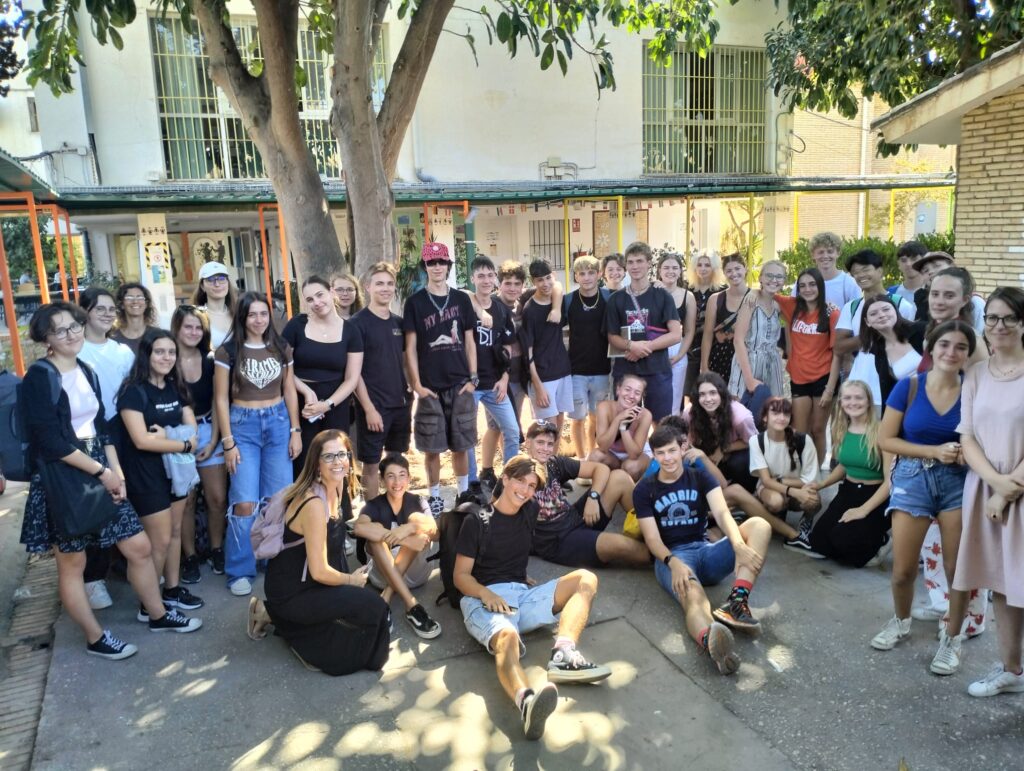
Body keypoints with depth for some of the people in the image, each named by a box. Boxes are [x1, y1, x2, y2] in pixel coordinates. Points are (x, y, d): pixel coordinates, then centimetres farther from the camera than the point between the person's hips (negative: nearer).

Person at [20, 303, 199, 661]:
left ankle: (158, 615, 25)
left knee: (138, 545, 8)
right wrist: (102, 472, -15)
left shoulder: (86, 371, 10)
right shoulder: (39, 377, -12)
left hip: (101, 474, 7)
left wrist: (117, 473, 1)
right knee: (72, 562, 8)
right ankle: (95, 638, 22)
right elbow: (50, 441, -19)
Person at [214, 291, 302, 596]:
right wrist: (228, 442, -8)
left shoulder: (281, 348, 5)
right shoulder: (228, 351, -5)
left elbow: (289, 391, 10)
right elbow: (221, 399, -5)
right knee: (245, 502, -7)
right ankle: (239, 571, 7)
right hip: (243, 425, -3)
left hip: (278, 422, 3)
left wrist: (296, 431, 5)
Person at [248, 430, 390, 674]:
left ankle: (276, 616, 18)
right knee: (373, 606, -14)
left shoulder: (334, 489, -1)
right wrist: (352, 580, -10)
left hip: (303, 581, 9)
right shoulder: (314, 504, -29)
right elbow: (319, 571, -24)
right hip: (291, 593, -9)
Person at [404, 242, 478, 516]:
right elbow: (411, 347, -1)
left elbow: (469, 342, 9)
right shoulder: (415, 302, 1)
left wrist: (473, 378, 2)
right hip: (431, 387, -2)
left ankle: (464, 493, 24)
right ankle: (435, 497, 18)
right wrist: (417, 384, -7)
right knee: (432, 447, 3)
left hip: (461, 385, 2)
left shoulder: (462, 300, 7)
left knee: (461, 445, 9)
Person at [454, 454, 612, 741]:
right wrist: (487, 594, -19)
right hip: (483, 599, -6)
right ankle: (527, 702, -73)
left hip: (523, 594, 6)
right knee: (507, 637, -40)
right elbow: (460, 575, -3)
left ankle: (563, 654, -39)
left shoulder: (528, 514, 17)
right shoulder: (477, 520, 2)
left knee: (585, 579, -13)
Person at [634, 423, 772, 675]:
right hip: (671, 557, -3)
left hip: (706, 551, 4)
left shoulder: (701, 478, 10)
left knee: (759, 525, -22)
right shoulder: (644, 490, 6)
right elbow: (652, 538, -4)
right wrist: (674, 562, -28)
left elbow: (722, 513, -8)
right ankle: (710, 641, -75)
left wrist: (739, 545, -31)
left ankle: (737, 600, -43)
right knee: (693, 596, -39)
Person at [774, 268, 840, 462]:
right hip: (798, 379, 3)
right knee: (800, 432, 5)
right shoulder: (793, 307, 2)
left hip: (823, 379, -3)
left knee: (817, 430, 9)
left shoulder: (832, 314, -9)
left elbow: (837, 353, -9)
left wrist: (830, 388, -12)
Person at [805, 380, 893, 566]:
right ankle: (862, 550, 17)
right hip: (847, 492, 6)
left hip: (876, 497, -6)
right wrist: (821, 484, 4)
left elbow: (890, 479, -18)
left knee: (843, 539, -26)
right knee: (818, 541, -10)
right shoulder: (841, 430, 4)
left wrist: (864, 510, -22)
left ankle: (879, 542, 6)